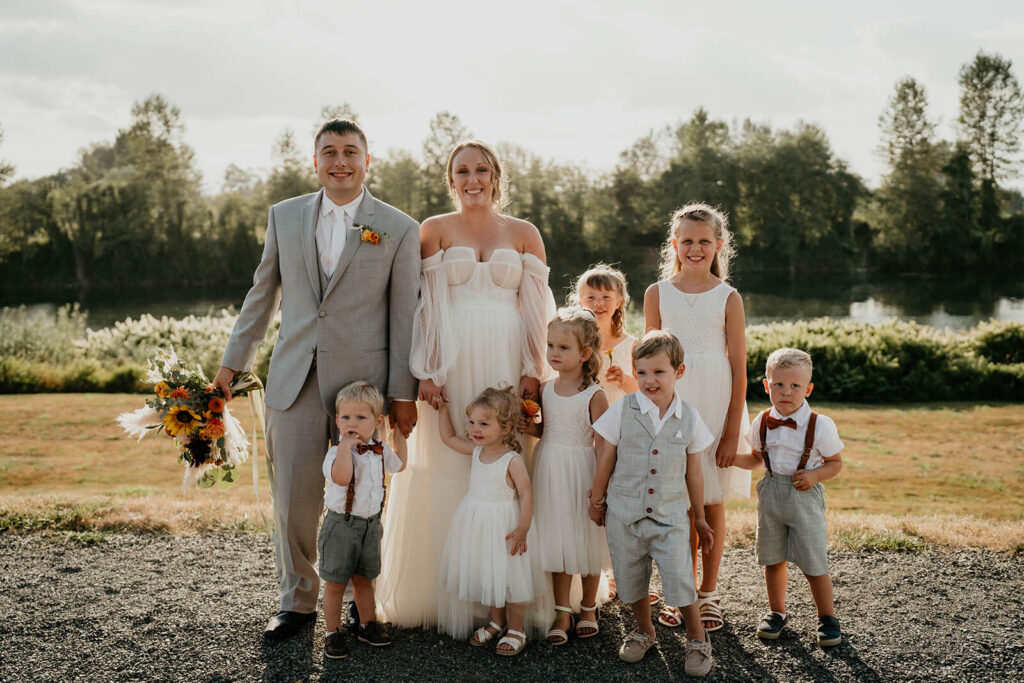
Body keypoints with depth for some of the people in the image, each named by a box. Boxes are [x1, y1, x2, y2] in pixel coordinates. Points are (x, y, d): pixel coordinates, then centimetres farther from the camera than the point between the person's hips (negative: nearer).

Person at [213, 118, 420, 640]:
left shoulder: (400, 229, 0)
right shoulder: (284, 216, 8)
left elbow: (404, 316, -1)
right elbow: (262, 295, 14)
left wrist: (403, 394, -3)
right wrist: (231, 363, 12)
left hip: (364, 383, -2)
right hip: (295, 381, 2)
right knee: (293, 498, 5)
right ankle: (298, 600, 23)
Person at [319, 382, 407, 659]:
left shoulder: (380, 451, 3)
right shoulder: (336, 452, -17)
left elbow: (399, 464, 25)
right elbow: (341, 477, -38)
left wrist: (400, 434, 20)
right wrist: (346, 445, -35)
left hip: (370, 524, 5)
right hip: (341, 524, -5)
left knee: (364, 578, 19)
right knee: (335, 582, 4)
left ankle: (367, 625, 33)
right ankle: (333, 633, 16)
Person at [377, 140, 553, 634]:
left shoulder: (524, 234, 11)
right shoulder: (435, 229, 8)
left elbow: (538, 310, 7)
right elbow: (425, 305, 1)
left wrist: (533, 371, -4)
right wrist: (427, 372, -8)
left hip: (507, 364, 1)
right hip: (450, 363, -1)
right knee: (448, 469, 0)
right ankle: (444, 594, 11)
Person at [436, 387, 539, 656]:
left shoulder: (512, 460, -18)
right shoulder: (476, 450, 1)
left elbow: (526, 495, -17)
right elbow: (448, 437, 14)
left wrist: (522, 530, -20)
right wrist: (443, 409, 7)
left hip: (503, 526, -7)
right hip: (477, 524, 7)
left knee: (508, 576, 3)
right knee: (486, 575, 17)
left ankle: (516, 630, 19)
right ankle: (497, 623, 35)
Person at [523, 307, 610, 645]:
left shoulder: (594, 395, -11)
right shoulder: (545, 390, 4)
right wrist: (530, 427, -5)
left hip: (581, 471, -4)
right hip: (549, 470, 4)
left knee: (585, 539, 8)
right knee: (556, 539, 9)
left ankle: (589, 608, 28)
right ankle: (562, 613, 20)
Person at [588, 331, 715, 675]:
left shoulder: (689, 418, -2)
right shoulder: (623, 411, -6)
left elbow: (693, 472, 7)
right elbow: (605, 461, 3)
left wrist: (700, 518, 13)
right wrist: (596, 501, 10)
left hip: (669, 517, -1)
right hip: (625, 514, 1)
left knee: (679, 580, -6)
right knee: (631, 580, 12)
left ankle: (697, 638, 17)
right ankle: (644, 631, 38)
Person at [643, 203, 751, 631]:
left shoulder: (728, 298, -1)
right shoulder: (658, 294, 4)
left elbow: (739, 369, -3)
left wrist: (733, 431, -7)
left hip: (716, 405, -1)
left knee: (712, 502, 7)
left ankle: (709, 592, 21)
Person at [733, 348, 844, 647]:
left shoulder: (820, 425, -10)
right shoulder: (762, 423, 1)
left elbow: (836, 462, -1)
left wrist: (815, 475, -19)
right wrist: (733, 458, -5)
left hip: (805, 497, -4)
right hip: (770, 496, 4)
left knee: (814, 563, 0)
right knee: (772, 558, 12)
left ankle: (827, 617, 19)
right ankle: (777, 612, 31)